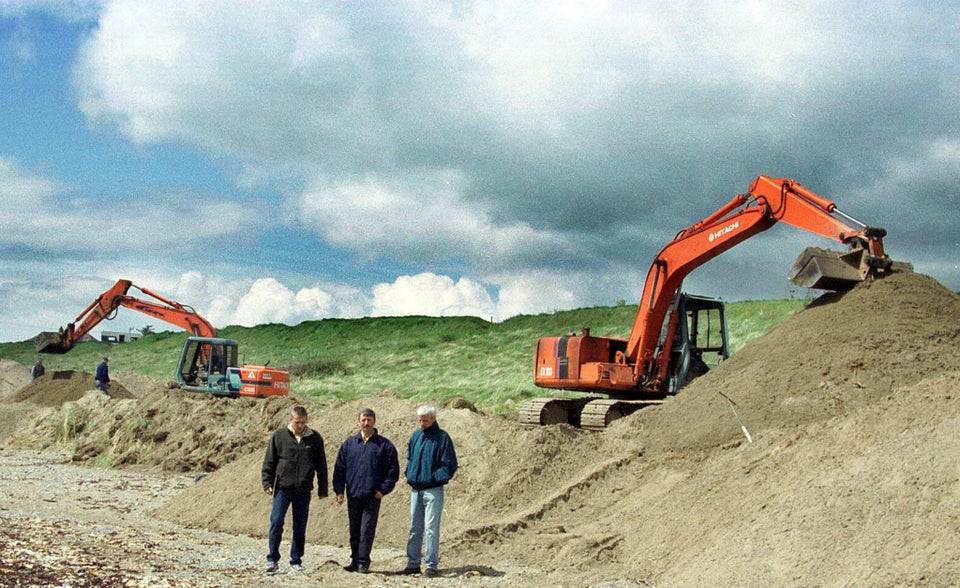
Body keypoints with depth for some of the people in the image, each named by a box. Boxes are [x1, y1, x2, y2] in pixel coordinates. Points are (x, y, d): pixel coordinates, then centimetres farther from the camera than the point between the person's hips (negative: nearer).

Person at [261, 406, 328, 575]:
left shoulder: (315, 438, 5)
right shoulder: (278, 436, 1)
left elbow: (321, 466, 10)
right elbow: (269, 461, 5)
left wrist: (322, 489, 9)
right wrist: (267, 483, -2)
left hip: (303, 491, 1)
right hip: (282, 489, -1)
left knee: (300, 528, 6)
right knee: (276, 523, -7)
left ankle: (296, 562, 15)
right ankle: (272, 559, 6)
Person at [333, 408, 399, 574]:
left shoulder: (384, 445, 2)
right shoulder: (349, 443, 10)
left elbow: (393, 470, 3)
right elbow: (339, 468, 11)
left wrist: (384, 490, -4)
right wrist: (339, 490, 3)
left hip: (372, 496, -3)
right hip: (353, 495, 3)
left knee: (367, 530, -7)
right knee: (354, 531, 10)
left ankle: (363, 562, -3)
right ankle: (355, 560, 19)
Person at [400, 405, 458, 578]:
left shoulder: (442, 438, -7)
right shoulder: (416, 436, 10)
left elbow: (450, 465, -8)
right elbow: (409, 458, 24)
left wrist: (435, 479, -12)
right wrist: (410, 476, 10)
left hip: (433, 490, -6)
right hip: (416, 490, 6)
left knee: (431, 529, -6)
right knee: (415, 528, 11)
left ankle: (432, 565, -2)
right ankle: (413, 564, 18)